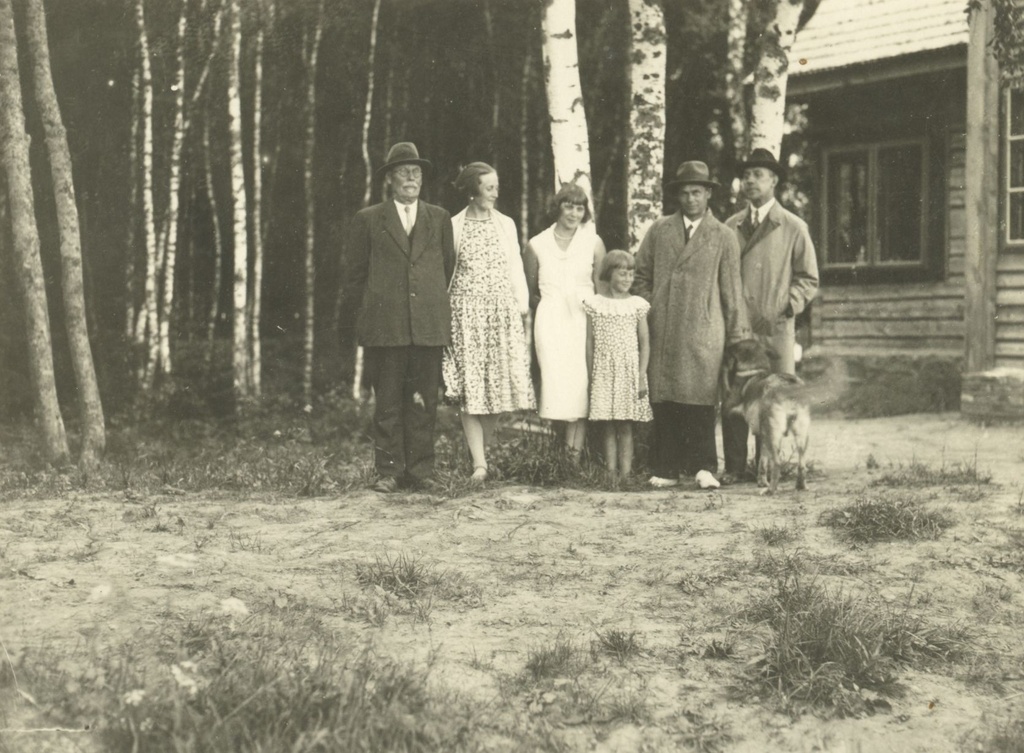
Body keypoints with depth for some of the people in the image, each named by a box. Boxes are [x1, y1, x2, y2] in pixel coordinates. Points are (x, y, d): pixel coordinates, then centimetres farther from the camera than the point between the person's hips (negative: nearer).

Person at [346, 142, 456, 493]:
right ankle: (388, 471, 6)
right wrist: (377, 303, 6)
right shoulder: (368, 220, 7)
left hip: (429, 326, 2)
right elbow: (355, 275, 11)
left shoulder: (440, 219, 14)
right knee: (388, 403, 0)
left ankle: (419, 470, 9)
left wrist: (433, 303, 13)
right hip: (385, 326, -2)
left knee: (424, 402, 2)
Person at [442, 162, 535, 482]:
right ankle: (479, 463, -8)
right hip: (466, 313, -2)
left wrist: (522, 308, 3)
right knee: (469, 387, -7)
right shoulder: (454, 226, 3)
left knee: (497, 384, 0)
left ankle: (484, 452, 13)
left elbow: (516, 269, 10)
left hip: (502, 312, 2)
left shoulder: (505, 224, 10)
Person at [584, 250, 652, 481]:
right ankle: (610, 471, 4)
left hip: (629, 371, 0)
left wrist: (641, 376, -5)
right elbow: (590, 343, 6)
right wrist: (591, 376, 3)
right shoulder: (595, 304, 3)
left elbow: (645, 343, 3)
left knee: (625, 426, -1)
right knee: (608, 427, 1)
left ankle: (625, 471, 0)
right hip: (603, 373, 1)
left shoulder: (637, 305, 3)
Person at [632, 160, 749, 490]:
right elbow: (641, 275, 17)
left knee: (700, 399, -9)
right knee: (663, 400, 0)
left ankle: (703, 468, -6)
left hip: (703, 332, -2)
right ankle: (666, 469, 3)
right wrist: (649, 311, 5)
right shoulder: (658, 230, 13)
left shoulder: (724, 237, 7)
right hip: (661, 332, 2)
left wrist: (737, 336, 7)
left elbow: (732, 290, 7)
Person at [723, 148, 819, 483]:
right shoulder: (730, 226, 13)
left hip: (776, 329, -2)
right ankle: (735, 468, 5)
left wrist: (786, 308, -7)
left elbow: (808, 278, 7)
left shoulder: (794, 227, 5)